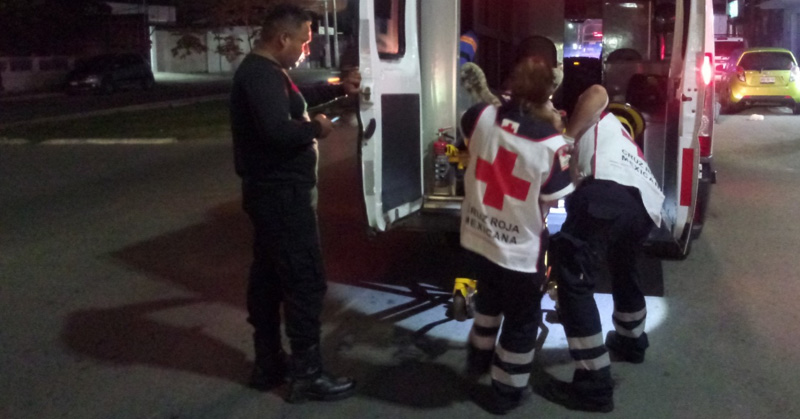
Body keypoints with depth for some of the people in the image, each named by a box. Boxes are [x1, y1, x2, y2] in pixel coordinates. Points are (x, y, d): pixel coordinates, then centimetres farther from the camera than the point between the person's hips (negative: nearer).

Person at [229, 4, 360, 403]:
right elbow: (278, 131, -34)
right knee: (305, 281, -4)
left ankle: (268, 364, 27)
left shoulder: (264, 71, 14)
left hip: (271, 192, 11)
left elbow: (296, 99, 31)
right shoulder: (262, 75, -20)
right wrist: (317, 128, -16)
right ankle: (307, 375, 5)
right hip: (282, 194, -11)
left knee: (268, 275, 15)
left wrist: (338, 88, 21)